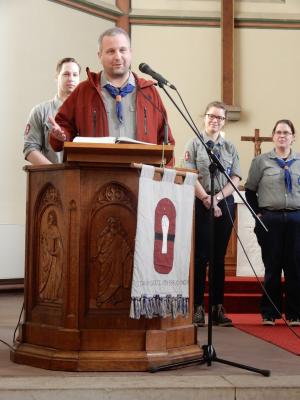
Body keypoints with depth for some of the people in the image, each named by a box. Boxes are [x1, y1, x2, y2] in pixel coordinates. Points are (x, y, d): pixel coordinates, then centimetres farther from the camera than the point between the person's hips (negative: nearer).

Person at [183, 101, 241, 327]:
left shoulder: (230, 148, 13)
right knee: (201, 256, -4)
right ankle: (198, 307, 0)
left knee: (220, 257, 6)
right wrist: (207, 199, -14)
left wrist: (217, 198, -9)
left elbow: (236, 179, 5)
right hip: (201, 204, -3)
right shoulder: (194, 144, 5)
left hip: (225, 204, 3)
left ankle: (218, 308, 9)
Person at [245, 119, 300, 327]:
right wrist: (258, 214, 0)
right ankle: (269, 313, 12)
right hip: (270, 219, -1)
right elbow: (250, 190, 6)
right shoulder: (261, 161, 4)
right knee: (272, 267, 3)